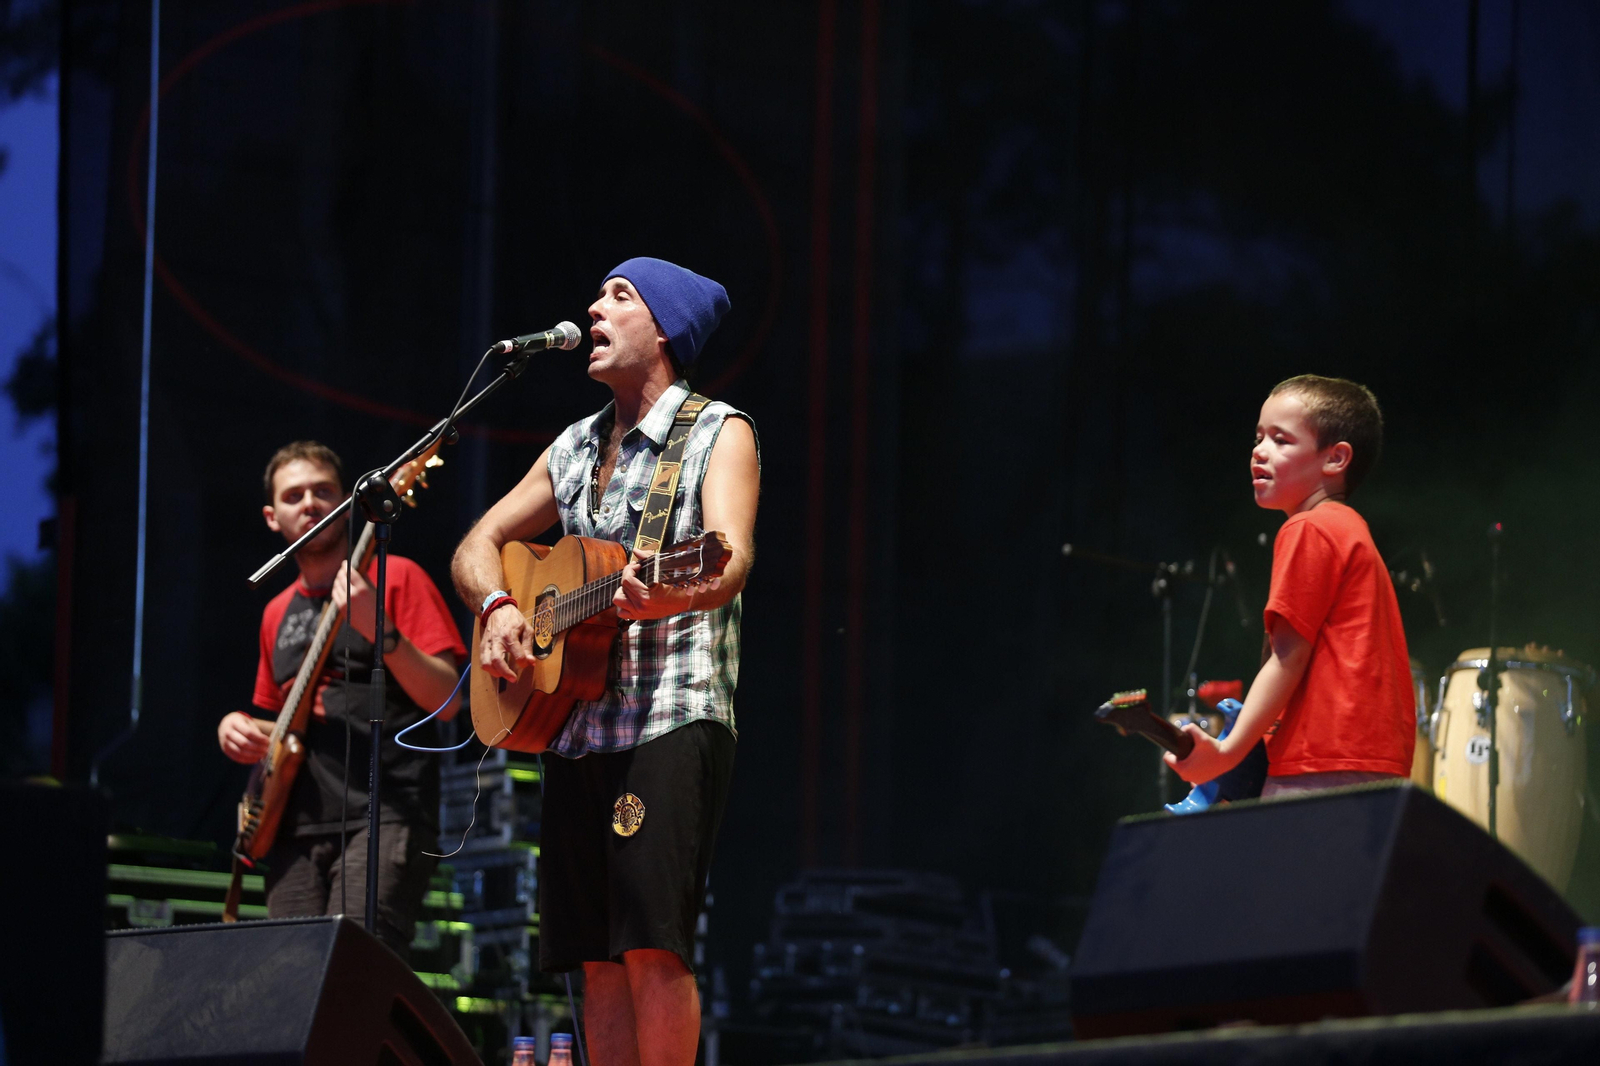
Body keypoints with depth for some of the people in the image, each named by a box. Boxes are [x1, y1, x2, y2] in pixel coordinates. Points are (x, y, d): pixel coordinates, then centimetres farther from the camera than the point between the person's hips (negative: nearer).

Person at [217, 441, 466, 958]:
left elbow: (446, 699, -6)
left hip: (384, 817, -6)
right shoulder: (278, 613, 22)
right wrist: (239, 729, 11)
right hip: (298, 826, 6)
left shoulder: (395, 578, 4)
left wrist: (379, 631, -19)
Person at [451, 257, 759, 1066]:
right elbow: (477, 547, 23)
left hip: (673, 718, -7)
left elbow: (731, 563, -17)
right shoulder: (576, 448, 19)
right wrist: (497, 605, 0)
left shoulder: (718, 433, -1)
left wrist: (662, 597, -40)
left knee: (653, 943, -17)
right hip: (573, 722, 7)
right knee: (597, 957, 2)